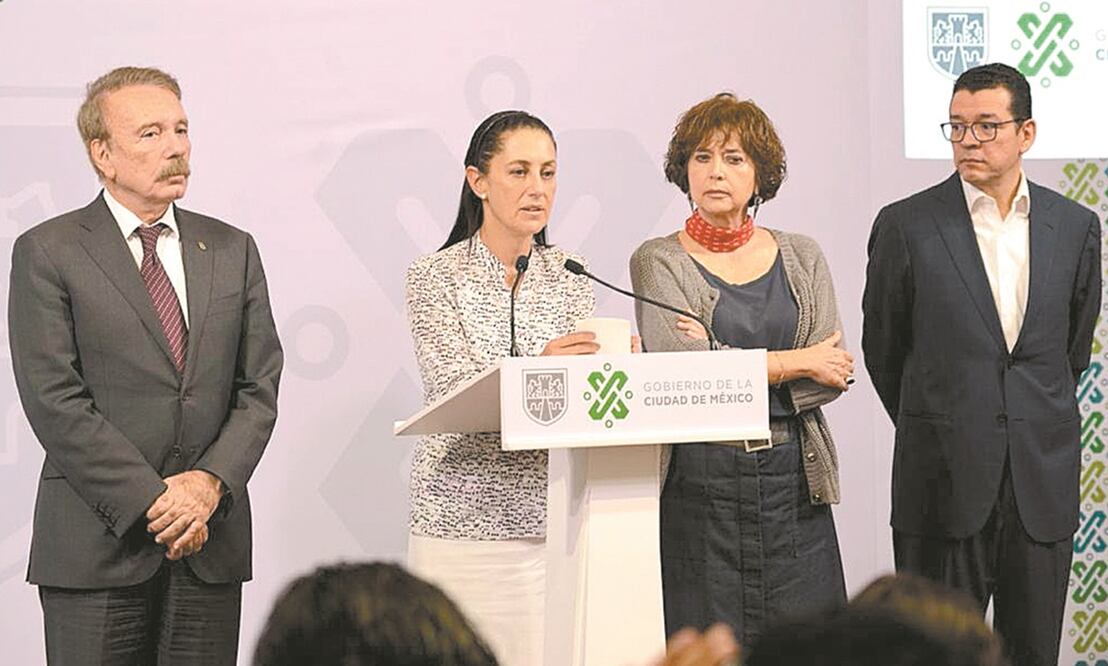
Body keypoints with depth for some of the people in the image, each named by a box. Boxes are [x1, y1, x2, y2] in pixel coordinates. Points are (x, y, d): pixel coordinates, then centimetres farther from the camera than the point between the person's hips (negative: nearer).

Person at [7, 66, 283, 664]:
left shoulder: (233, 251, 13)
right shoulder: (46, 253, -1)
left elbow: (260, 388, 9)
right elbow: (54, 402, -8)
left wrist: (210, 482, -9)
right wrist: (153, 501, -13)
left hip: (210, 546, 4)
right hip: (95, 545, -3)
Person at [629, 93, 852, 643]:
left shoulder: (801, 257, 12)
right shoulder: (659, 262, 3)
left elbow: (833, 377, 1)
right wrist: (793, 362, -6)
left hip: (793, 479, 3)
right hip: (699, 484, -3)